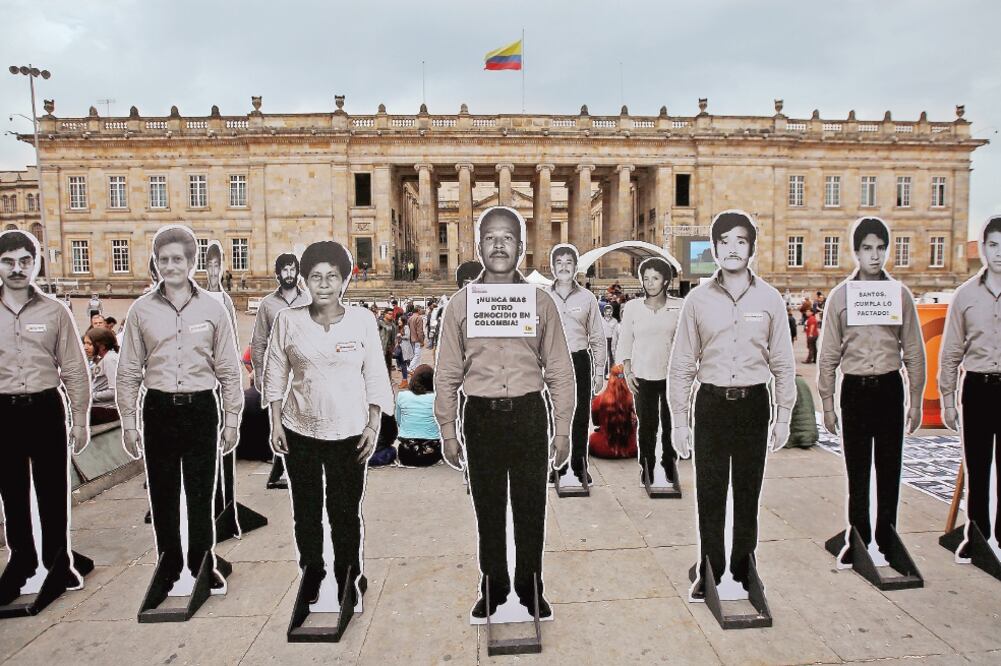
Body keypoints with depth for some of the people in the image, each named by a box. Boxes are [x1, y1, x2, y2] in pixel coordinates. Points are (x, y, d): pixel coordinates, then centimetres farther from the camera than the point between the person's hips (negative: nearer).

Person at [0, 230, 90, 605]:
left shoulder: (55, 312, 0)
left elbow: (75, 370, 2)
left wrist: (80, 420, 0)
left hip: (46, 409, -1)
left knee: (54, 490, 7)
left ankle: (59, 561, 23)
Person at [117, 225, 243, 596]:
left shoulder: (212, 309, 0)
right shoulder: (141, 310, 3)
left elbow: (229, 370, 3)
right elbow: (129, 371, 7)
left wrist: (231, 419, 2)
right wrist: (128, 422, 4)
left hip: (201, 408, -1)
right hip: (158, 409, 1)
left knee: (201, 495, 6)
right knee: (163, 495, 10)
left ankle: (203, 566, 24)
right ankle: (169, 569, 27)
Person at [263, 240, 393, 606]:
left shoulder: (362, 319, -5)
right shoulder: (288, 319, -3)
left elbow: (375, 377, -1)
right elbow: (275, 374, 4)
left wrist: (373, 426, -4)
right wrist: (276, 423, 1)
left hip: (348, 432, -1)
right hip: (299, 430, 1)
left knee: (346, 511, 7)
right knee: (306, 510, 14)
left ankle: (349, 577, 29)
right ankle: (310, 572, 36)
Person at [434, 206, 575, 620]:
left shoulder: (540, 301, 1)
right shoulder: (461, 303, 2)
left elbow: (559, 370, 3)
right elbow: (447, 373, 4)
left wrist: (562, 428, 2)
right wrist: (447, 431, 3)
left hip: (529, 414, 0)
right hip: (481, 415, 0)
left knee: (530, 507, 10)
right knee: (488, 508, 12)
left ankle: (530, 588, 31)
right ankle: (493, 588, 31)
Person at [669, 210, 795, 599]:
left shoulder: (769, 298, 1)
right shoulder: (698, 299, 0)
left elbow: (783, 362, 6)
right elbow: (682, 364, 2)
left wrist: (783, 416, 4)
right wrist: (679, 420, 0)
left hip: (754, 403, 1)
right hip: (711, 403, 0)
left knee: (748, 493, 11)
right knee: (709, 494, 6)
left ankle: (744, 570, 28)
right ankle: (709, 571, 22)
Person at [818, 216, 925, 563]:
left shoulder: (900, 294, 3)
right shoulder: (840, 295, 1)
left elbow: (914, 352, 7)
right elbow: (829, 353, 3)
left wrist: (916, 401, 5)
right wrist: (827, 402, 1)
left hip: (889, 388, 1)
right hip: (855, 388, -1)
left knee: (889, 468, 7)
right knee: (857, 469, 7)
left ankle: (886, 540, 21)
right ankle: (858, 539, 19)